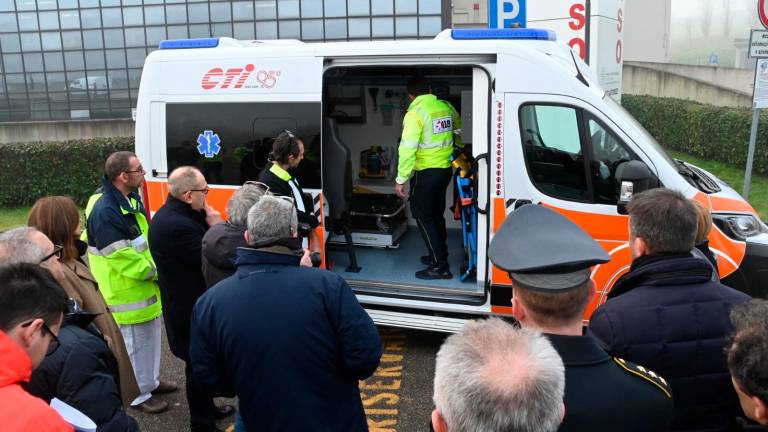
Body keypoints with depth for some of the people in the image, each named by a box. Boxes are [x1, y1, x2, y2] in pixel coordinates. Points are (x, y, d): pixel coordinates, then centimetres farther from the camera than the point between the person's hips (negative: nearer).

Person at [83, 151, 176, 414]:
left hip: (144, 288, 9)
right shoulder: (105, 212, -27)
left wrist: (154, 266, 1)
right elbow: (124, 261, -26)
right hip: (127, 294, -9)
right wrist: (156, 271, -13)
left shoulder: (130, 199, 4)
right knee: (136, 344, 6)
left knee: (151, 337, 23)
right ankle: (139, 395, 23)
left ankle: (151, 382, 41)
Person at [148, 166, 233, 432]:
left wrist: (208, 224, -9)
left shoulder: (173, 213, 3)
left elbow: (202, 248, 5)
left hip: (189, 302, 10)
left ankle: (207, 408, 43)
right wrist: (216, 227, -16)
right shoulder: (176, 226, -30)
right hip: (191, 309, -10)